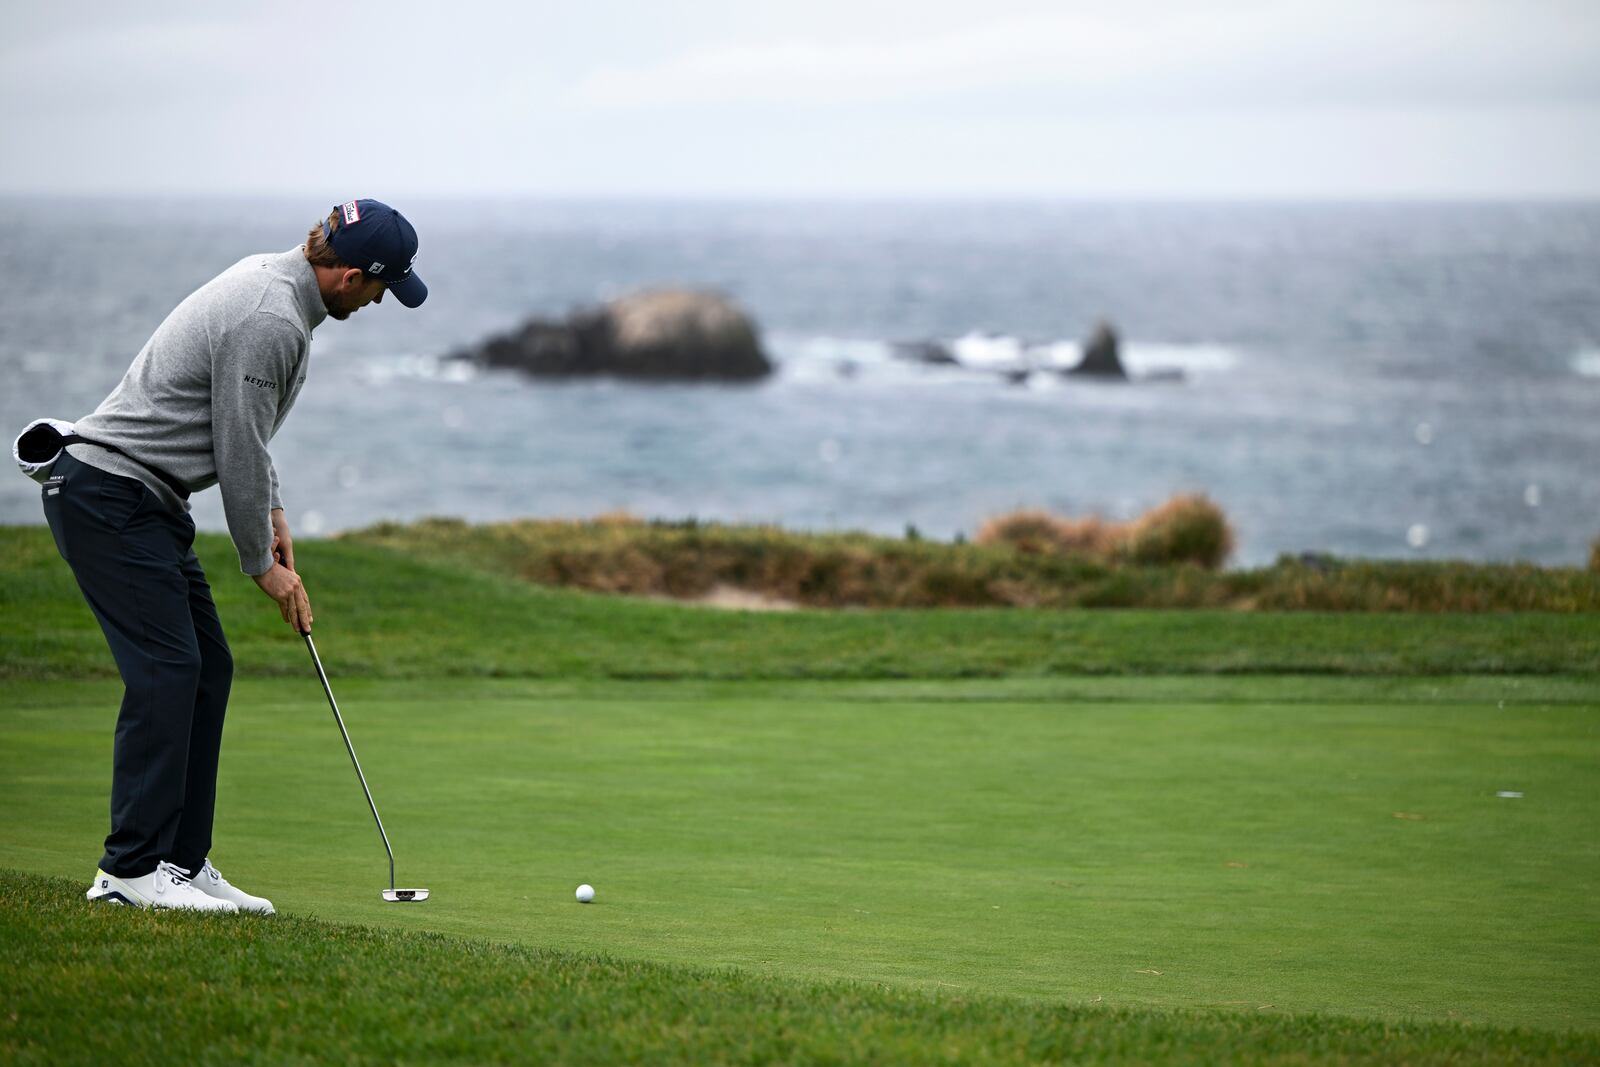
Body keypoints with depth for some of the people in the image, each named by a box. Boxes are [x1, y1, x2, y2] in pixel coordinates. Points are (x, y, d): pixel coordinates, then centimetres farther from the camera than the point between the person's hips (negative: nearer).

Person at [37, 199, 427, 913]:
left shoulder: (269, 279, 12)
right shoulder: (271, 323, -22)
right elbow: (239, 452, -16)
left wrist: (272, 513, 22)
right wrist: (264, 564, -3)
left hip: (143, 501, 11)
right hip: (109, 495, -11)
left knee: (206, 669, 7)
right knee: (166, 670, -15)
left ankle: (181, 864, 8)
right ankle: (131, 868, -15)